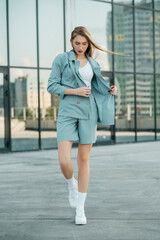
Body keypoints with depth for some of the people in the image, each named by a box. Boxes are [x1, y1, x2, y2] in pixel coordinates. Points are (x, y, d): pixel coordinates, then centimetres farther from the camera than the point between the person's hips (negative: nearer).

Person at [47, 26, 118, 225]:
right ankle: (72, 184, 23)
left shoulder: (93, 64, 13)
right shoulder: (61, 59, 1)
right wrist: (75, 91, -14)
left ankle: (80, 209, 11)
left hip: (88, 113, 3)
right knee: (64, 161, -13)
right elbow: (51, 86, -3)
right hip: (67, 113, -3)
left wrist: (110, 91, 2)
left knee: (84, 160, 3)